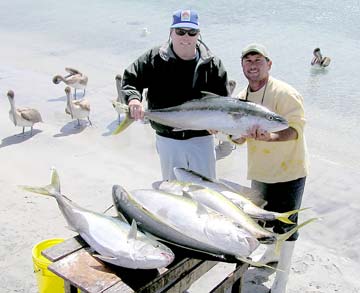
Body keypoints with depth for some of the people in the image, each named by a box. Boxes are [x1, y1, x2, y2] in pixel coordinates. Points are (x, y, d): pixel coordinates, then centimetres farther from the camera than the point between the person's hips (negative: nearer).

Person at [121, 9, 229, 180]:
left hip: (201, 138, 0)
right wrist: (133, 98, -22)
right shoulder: (154, 59, -6)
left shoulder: (212, 64, -5)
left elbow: (223, 101, -2)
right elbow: (129, 79, -1)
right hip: (167, 139, 0)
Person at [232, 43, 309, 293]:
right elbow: (239, 137, 10)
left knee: (285, 225, 3)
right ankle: (272, 253, 50)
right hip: (260, 171, 7)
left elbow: (295, 128, -27)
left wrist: (270, 136, -45)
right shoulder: (242, 98, 4)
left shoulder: (285, 93, -18)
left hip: (288, 172, -7)